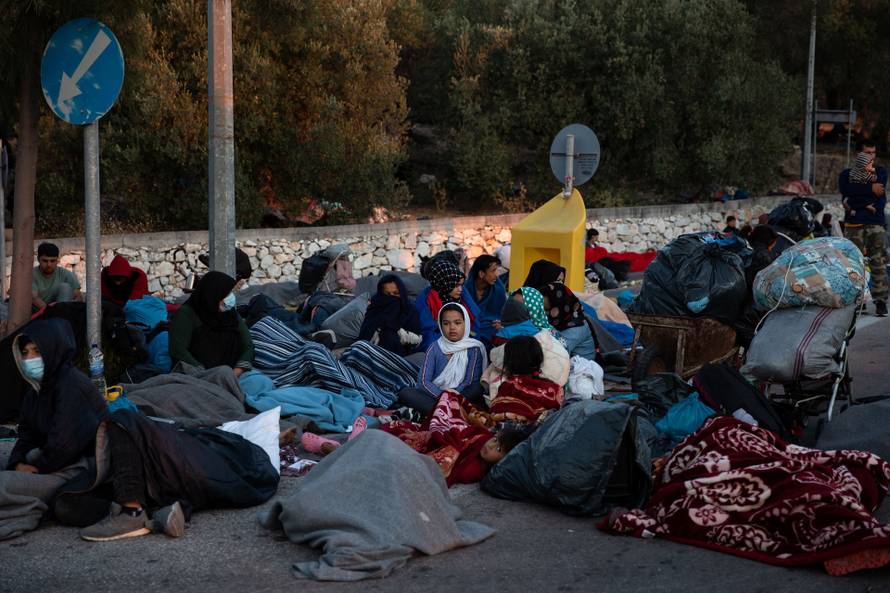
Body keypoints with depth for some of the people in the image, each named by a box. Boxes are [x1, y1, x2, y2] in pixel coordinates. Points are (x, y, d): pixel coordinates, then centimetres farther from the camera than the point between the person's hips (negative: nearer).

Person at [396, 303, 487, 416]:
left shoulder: (473, 349, 3)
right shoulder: (435, 348, 6)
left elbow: (471, 381, -6)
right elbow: (423, 381, -3)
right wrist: (441, 395, -21)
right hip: (435, 394, 1)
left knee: (478, 389, -31)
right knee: (405, 393, -24)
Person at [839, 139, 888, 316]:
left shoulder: (880, 172, 16)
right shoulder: (847, 174, 15)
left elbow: (879, 192, -3)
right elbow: (844, 189, -8)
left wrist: (855, 204, -10)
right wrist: (870, 189, -12)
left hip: (876, 224, 0)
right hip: (854, 224, 0)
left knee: (879, 263, -9)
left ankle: (880, 302, -9)